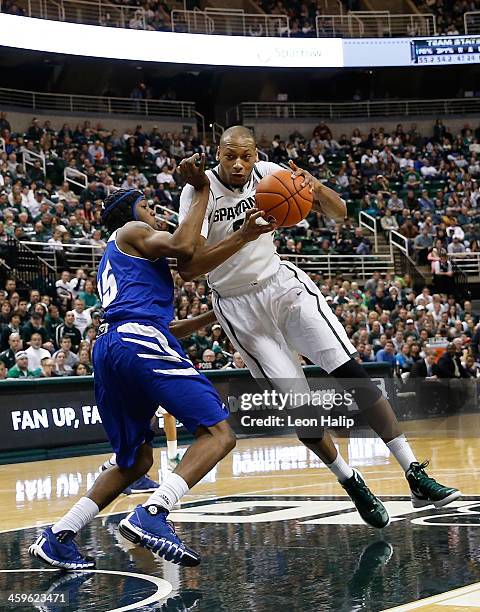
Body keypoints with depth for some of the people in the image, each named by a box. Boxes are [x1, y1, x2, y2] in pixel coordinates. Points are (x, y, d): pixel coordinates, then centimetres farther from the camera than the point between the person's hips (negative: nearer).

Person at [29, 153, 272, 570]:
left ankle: (57, 537, 8)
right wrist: (202, 192, 6)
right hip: (141, 340, -9)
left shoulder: (112, 259, 37)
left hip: (108, 348, 9)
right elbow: (183, 246, -8)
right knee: (218, 432, -11)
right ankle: (152, 515, -31)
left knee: (136, 461, 20)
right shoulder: (131, 231, 13)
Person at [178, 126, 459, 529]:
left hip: (283, 284, 3)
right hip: (240, 306, -2)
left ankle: (417, 478, -13)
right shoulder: (198, 192, -18)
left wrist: (317, 188, -29)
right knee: (298, 405, -9)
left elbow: (339, 213, -6)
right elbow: (187, 269, -28)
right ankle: (353, 485, 12)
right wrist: (244, 234, -38)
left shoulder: (268, 174, -8)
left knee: (352, 372, -12)